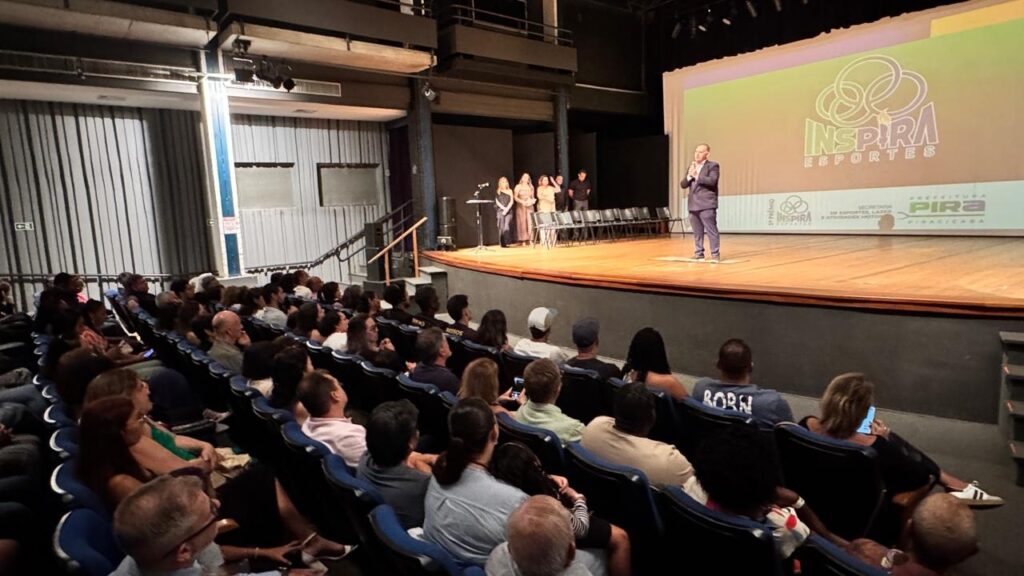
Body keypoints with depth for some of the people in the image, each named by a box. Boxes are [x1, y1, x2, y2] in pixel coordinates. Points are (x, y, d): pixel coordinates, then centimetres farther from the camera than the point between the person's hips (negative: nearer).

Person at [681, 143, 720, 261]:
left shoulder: (713, 165, 0)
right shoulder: (691, 166, 19)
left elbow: (712, 181, -17)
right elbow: (683, 185, 13)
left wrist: (696, 176, -14)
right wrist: (689, 176, -5)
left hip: (707, 204, -6)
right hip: (693, 204, 6)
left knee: (711, 230, -5)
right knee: (697, 232, 10)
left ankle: (715, 254, -2)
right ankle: (699, 253, 16)